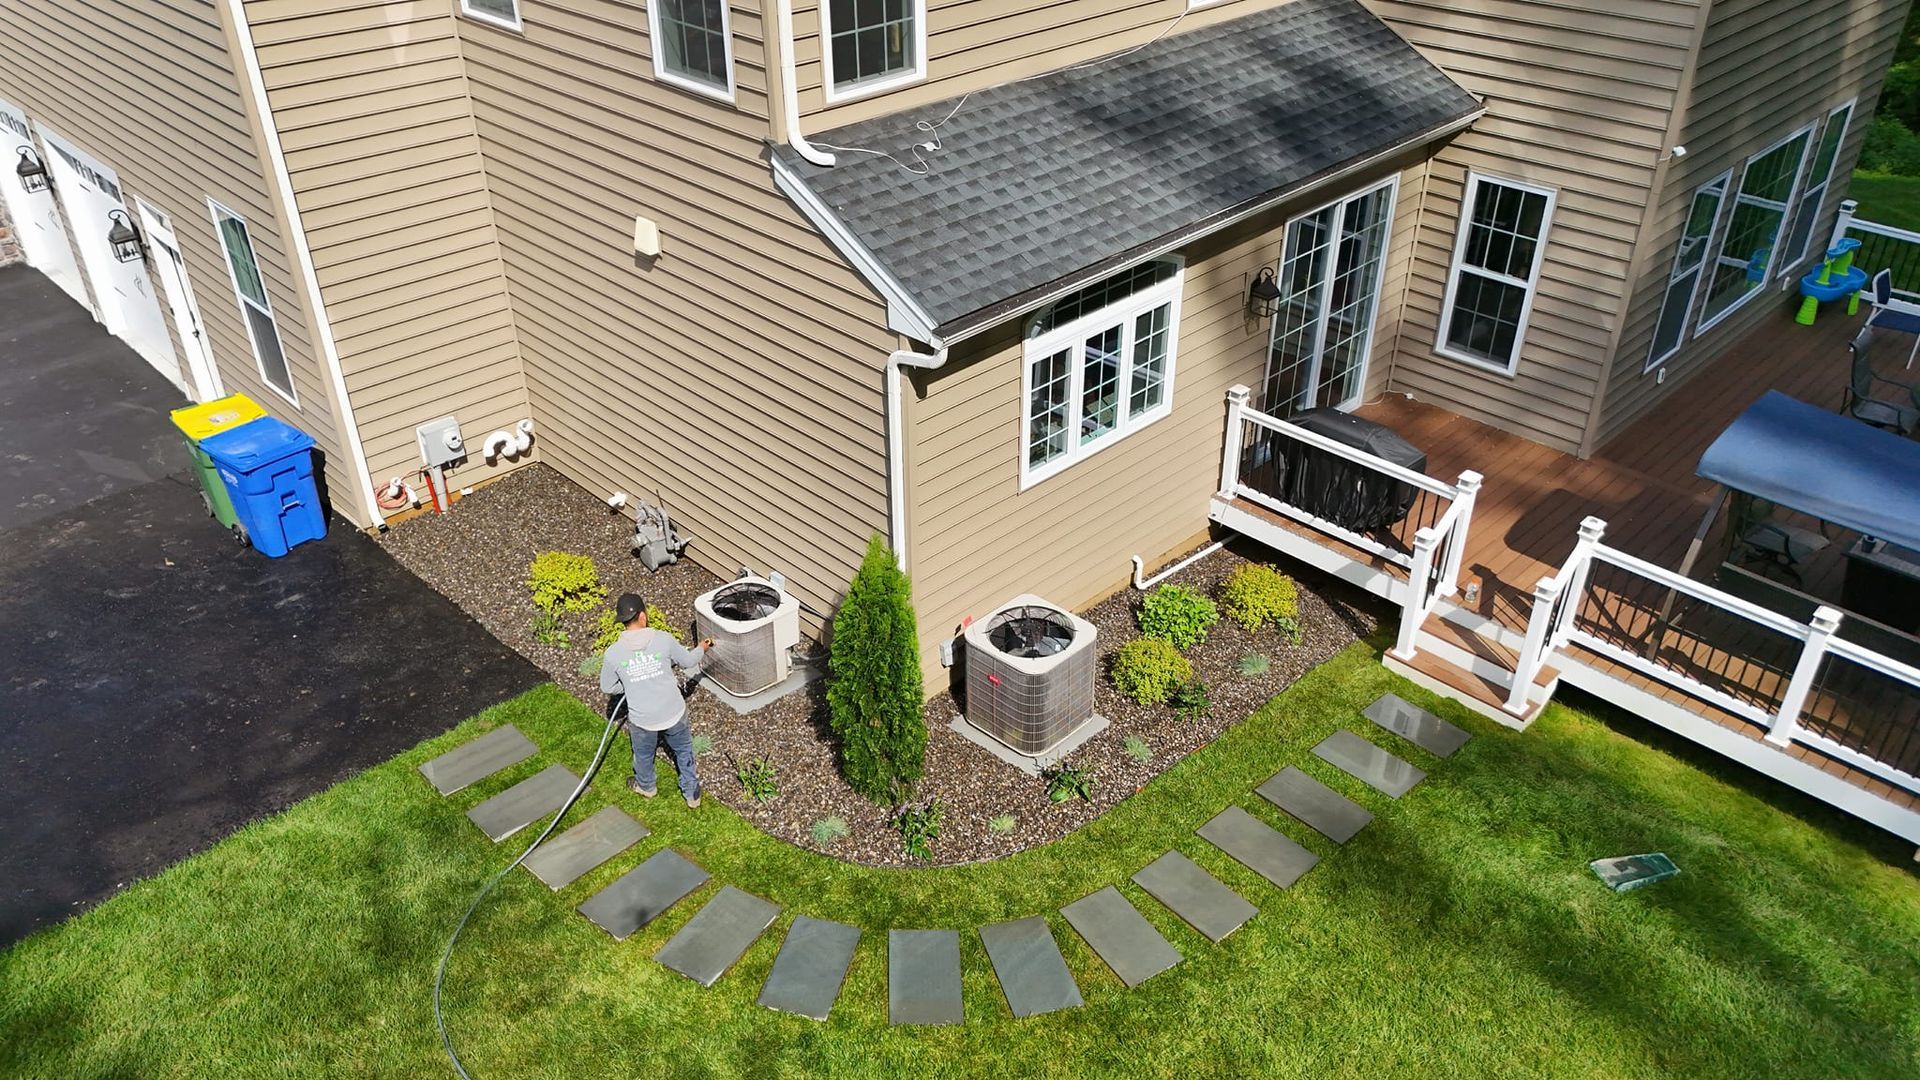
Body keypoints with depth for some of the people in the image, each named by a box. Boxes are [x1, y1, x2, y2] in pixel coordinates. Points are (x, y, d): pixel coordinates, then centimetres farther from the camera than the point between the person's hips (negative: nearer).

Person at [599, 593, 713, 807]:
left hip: (642, 720, 0)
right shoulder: (664, 639, -20)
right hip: (673, 713, 0)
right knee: (684, 750, 28)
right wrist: (701, 649, 20)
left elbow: (608, 687, -1)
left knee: (643, 755, 31)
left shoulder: (613, 654, -18)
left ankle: (645, 786, 58)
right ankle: (691, 792, 43)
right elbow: (688, 661, -1)